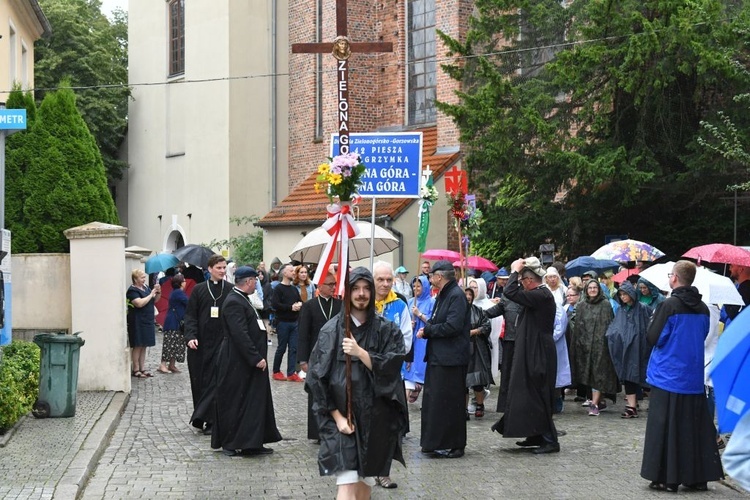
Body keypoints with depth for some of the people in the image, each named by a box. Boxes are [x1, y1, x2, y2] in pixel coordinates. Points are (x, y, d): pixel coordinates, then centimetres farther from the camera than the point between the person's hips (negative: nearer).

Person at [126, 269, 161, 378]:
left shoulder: (146, 287, 11)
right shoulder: (132, 291, -12)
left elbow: (155, 300, 20)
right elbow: (140, 303, -25)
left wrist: (158, 292, 0)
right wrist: (151, 294, -17)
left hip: (147, 322, 8)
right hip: (137, 323, -8)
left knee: (144, 346, 11)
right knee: (137, 346, -3)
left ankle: (142, 368, 16)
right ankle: (136, 370, 1)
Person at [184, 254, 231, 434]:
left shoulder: (231, 290, 4)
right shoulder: (199, 290, 6)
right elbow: (190, 315, 4)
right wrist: (190, 336, -10)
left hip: (222, 343, -1)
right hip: (200, 343, 1)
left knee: (215, 381, -5)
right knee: (198, 381, 5)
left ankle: (208, 419, -2)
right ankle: (201, 416, 18)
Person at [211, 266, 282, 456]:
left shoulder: (241, 300, 13)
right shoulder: (234, 303, -20)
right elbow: (240, 334, -26)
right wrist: (256, 358, -25)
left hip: (248, 362, 10)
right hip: (236, 364, -10)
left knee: (254, 402, 11)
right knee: (235, 403, 0)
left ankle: (251, 444, 17)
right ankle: (230, 444, 10)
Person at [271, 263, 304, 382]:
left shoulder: (294, 289, 14)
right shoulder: (278, 288, -7)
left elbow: (300, 301, 23)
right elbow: (274, 304, -17)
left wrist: (299, 305, -1)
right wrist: (290, 307, -17)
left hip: (294, 322, 6)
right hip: (283, 322, -6)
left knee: (293, 348, 3)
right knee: (282, 348, 2)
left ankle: (291, 373, 6)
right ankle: (276, 372, 15)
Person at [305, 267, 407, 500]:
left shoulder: (387, 330, 4)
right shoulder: (332, 330, -2)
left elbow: (390, 368, -7)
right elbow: (319, 376, -4)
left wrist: (360, 352, -20)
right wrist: (337, 416, -10)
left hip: (375, 417, 3)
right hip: (342, 416, -3)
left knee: (365, 480, 10)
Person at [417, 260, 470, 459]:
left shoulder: (457, 296, -15)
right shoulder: (442, 295, 16)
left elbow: (452, 326, -23)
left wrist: (428, 330, -12)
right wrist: (427, 328, 0)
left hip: (450, 359, -10)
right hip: (437, 357, 10)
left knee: (449, 402, -4)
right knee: (433, 399, 12)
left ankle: (453, 446, 4)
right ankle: (436, 442, 21)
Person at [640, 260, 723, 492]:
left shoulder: (669, 306, -15)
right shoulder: (702, 308, 4)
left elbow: (653, 338, -12)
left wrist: (653, 321, 5)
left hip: (668, 376, -5)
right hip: (694, 378, 5)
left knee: (667, 428, 1)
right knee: (694, 427, 10)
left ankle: (668, 478, 2)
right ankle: (698, 476, 14)